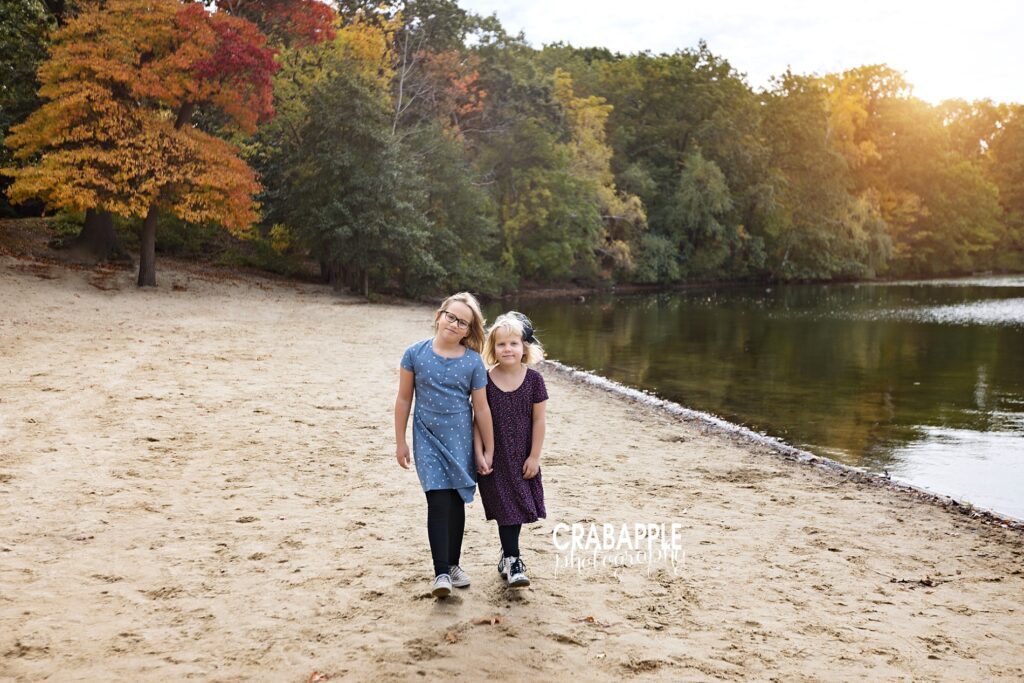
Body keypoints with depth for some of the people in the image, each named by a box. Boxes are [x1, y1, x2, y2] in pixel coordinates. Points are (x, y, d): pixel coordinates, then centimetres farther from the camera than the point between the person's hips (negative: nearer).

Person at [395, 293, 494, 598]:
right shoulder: (416, 353, -4)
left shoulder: (473, 362, -3)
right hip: (428, 438, -1)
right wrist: (400, 441, 4)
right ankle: (441, 573, -10)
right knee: (439, 501, -12)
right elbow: (404, 398, 3)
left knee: (457, 502, 9)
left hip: (460, 439, 2)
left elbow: (481, 408, 2)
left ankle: (453, 564, 26)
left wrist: (487, 451, 4)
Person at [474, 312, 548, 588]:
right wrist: (479, 454, -9)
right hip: (495, 458, -1)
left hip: (522, 458, 1)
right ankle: (513, 560, 10)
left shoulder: (533, 379, -6)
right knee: (506, 508, 0)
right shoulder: (485, 380, -7)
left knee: (517, 505, 10)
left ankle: (508, 554, 30)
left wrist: (534, 457, -4)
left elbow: (538, 420, -3)